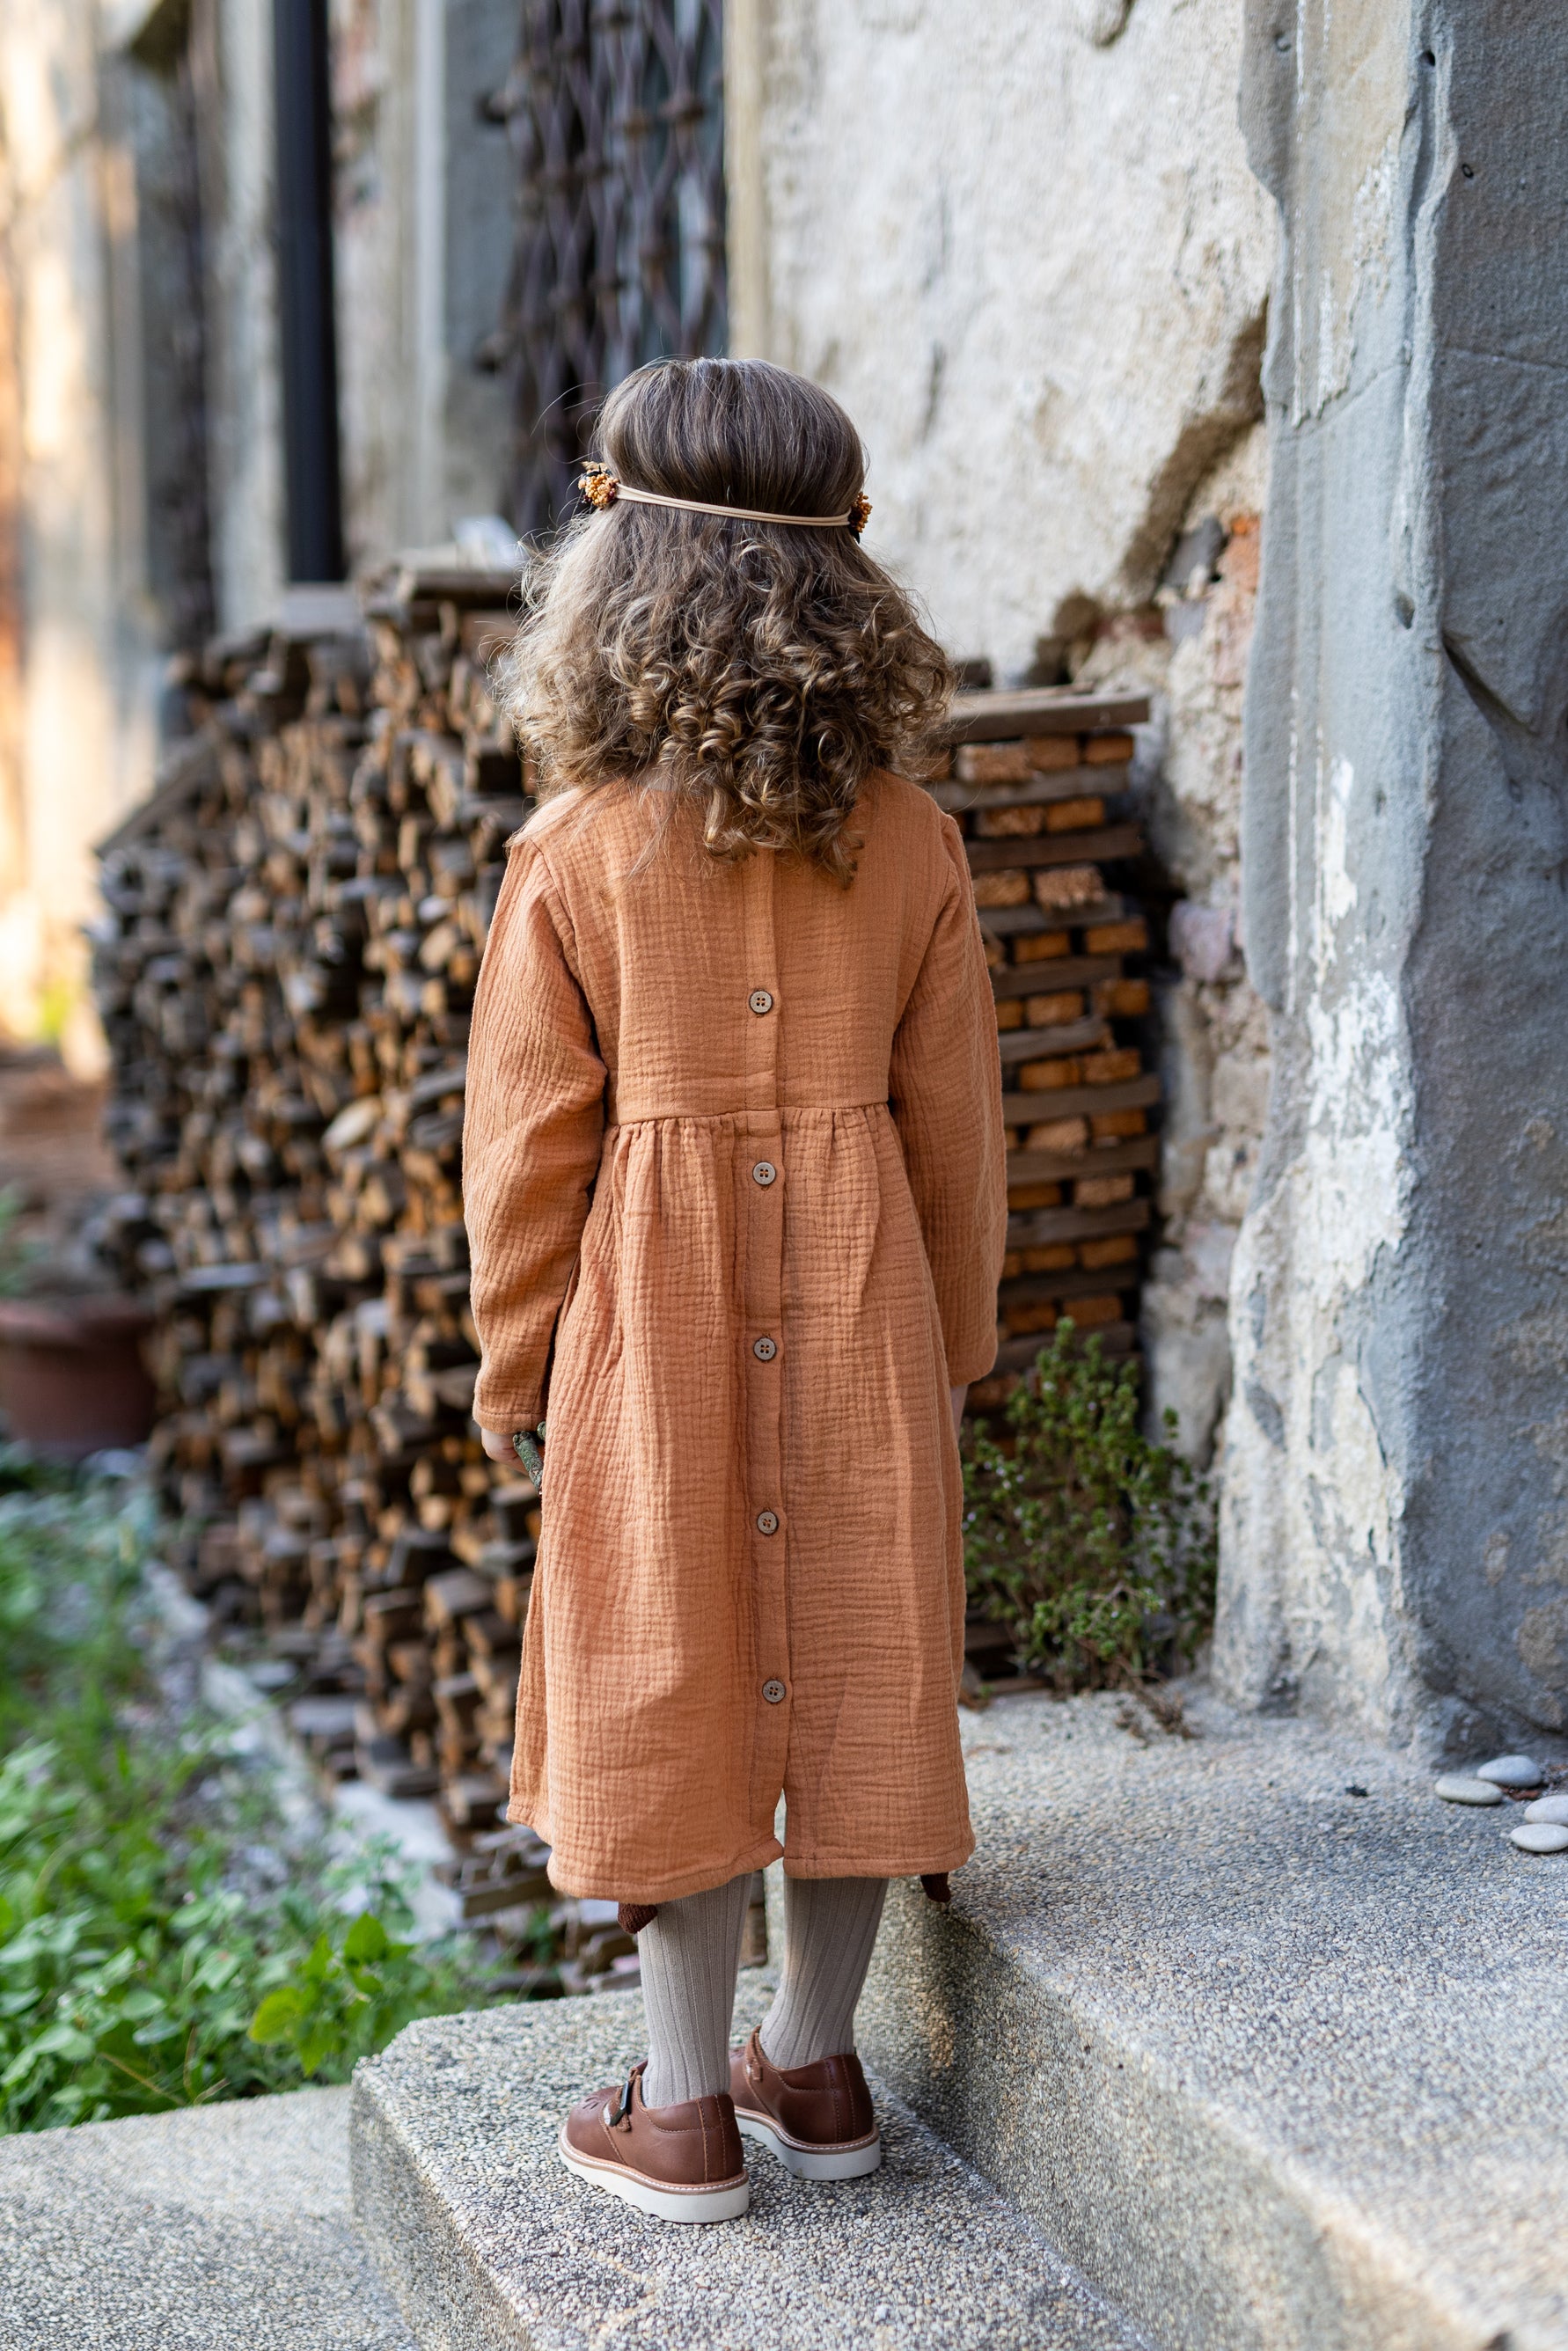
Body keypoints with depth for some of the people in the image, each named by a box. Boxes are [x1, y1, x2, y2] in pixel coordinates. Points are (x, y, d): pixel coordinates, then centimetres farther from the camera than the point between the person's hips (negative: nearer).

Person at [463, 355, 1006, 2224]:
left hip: (652, 1331, -2)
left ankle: (687, 2109, 18)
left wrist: (509, 1366, 7)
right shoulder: (907, 841, -4)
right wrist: (954, 1338, 15)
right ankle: (818, 2068, 26)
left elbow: (528, 1142, -6)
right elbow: (955, 1121, 2)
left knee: (671, 1692, 8)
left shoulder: (574, 854, -12)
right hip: (858, 1326, 3)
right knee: (849, 1670, 13)